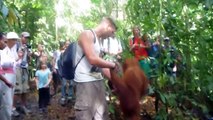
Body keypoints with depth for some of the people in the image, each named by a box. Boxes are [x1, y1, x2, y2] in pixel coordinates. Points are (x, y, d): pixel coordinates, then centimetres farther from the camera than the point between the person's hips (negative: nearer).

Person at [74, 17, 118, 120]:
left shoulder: (99, 40, 18)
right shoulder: (87, 34, -9)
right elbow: (93, 60, -20)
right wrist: (113, 65, -10)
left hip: (98, 80, 9)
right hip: (85, 81, -9)